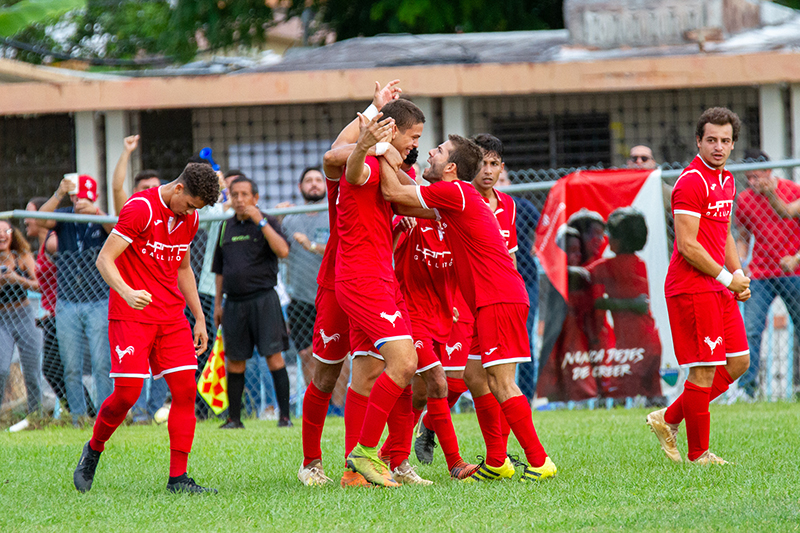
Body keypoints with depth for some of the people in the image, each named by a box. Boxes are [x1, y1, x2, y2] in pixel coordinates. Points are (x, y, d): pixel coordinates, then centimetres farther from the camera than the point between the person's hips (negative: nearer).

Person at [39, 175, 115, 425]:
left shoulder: (102, 219, 3)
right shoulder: (64, 217, 7)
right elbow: (41, 221, -13)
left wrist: (95, 211, -36)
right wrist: (59, 194, -28)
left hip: (99, 303, -2)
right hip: (67, 304, 2)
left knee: (102, 364, -7)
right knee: (71, 367, 1)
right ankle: (77, 415, 7)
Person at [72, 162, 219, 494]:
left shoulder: (189, 218, 11)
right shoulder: (141, 209, -13)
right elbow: (104, 259, -16)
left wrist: (199, 318, 21)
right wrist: (126, 292, -33)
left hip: (172, 317, 7)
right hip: (131, 316, -7)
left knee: (185, 390, -4)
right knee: (127, 393, -12)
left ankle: (178, 478, -4)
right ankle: (93, 450, 15)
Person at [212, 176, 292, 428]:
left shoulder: (268, 223, 2)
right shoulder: (226, 228, 14)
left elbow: (283, 251, -17)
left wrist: (260, 222, -19)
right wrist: (217, 303, 16)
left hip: (263, 299, -4)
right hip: (234, 301, 4)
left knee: (273, 356, -8)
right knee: (234, 360, 5)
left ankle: (284, 415, -6)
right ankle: (234, 418, 13)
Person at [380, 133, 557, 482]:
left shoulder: (453, 192, -11)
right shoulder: (458, 196, 19)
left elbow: (392, 192, -10)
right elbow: (404, 198, 28)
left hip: (500, 300, -10)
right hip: (491, 300, 10)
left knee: (500, 384, -12)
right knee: (475, 377, 13)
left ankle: (539, 462, -12)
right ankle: (496, 462, 17)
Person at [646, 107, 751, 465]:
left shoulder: (726, 180, 15)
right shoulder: (691, 182, -15)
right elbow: (687, 246, -19)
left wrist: (739, 274, 13)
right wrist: (726, 277, -12)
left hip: (721, 288, 9)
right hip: (693, 288, -9)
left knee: (738, 362, 11)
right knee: (704, 369, -5)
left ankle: (669, 419, 20)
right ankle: (699, 454, 5)